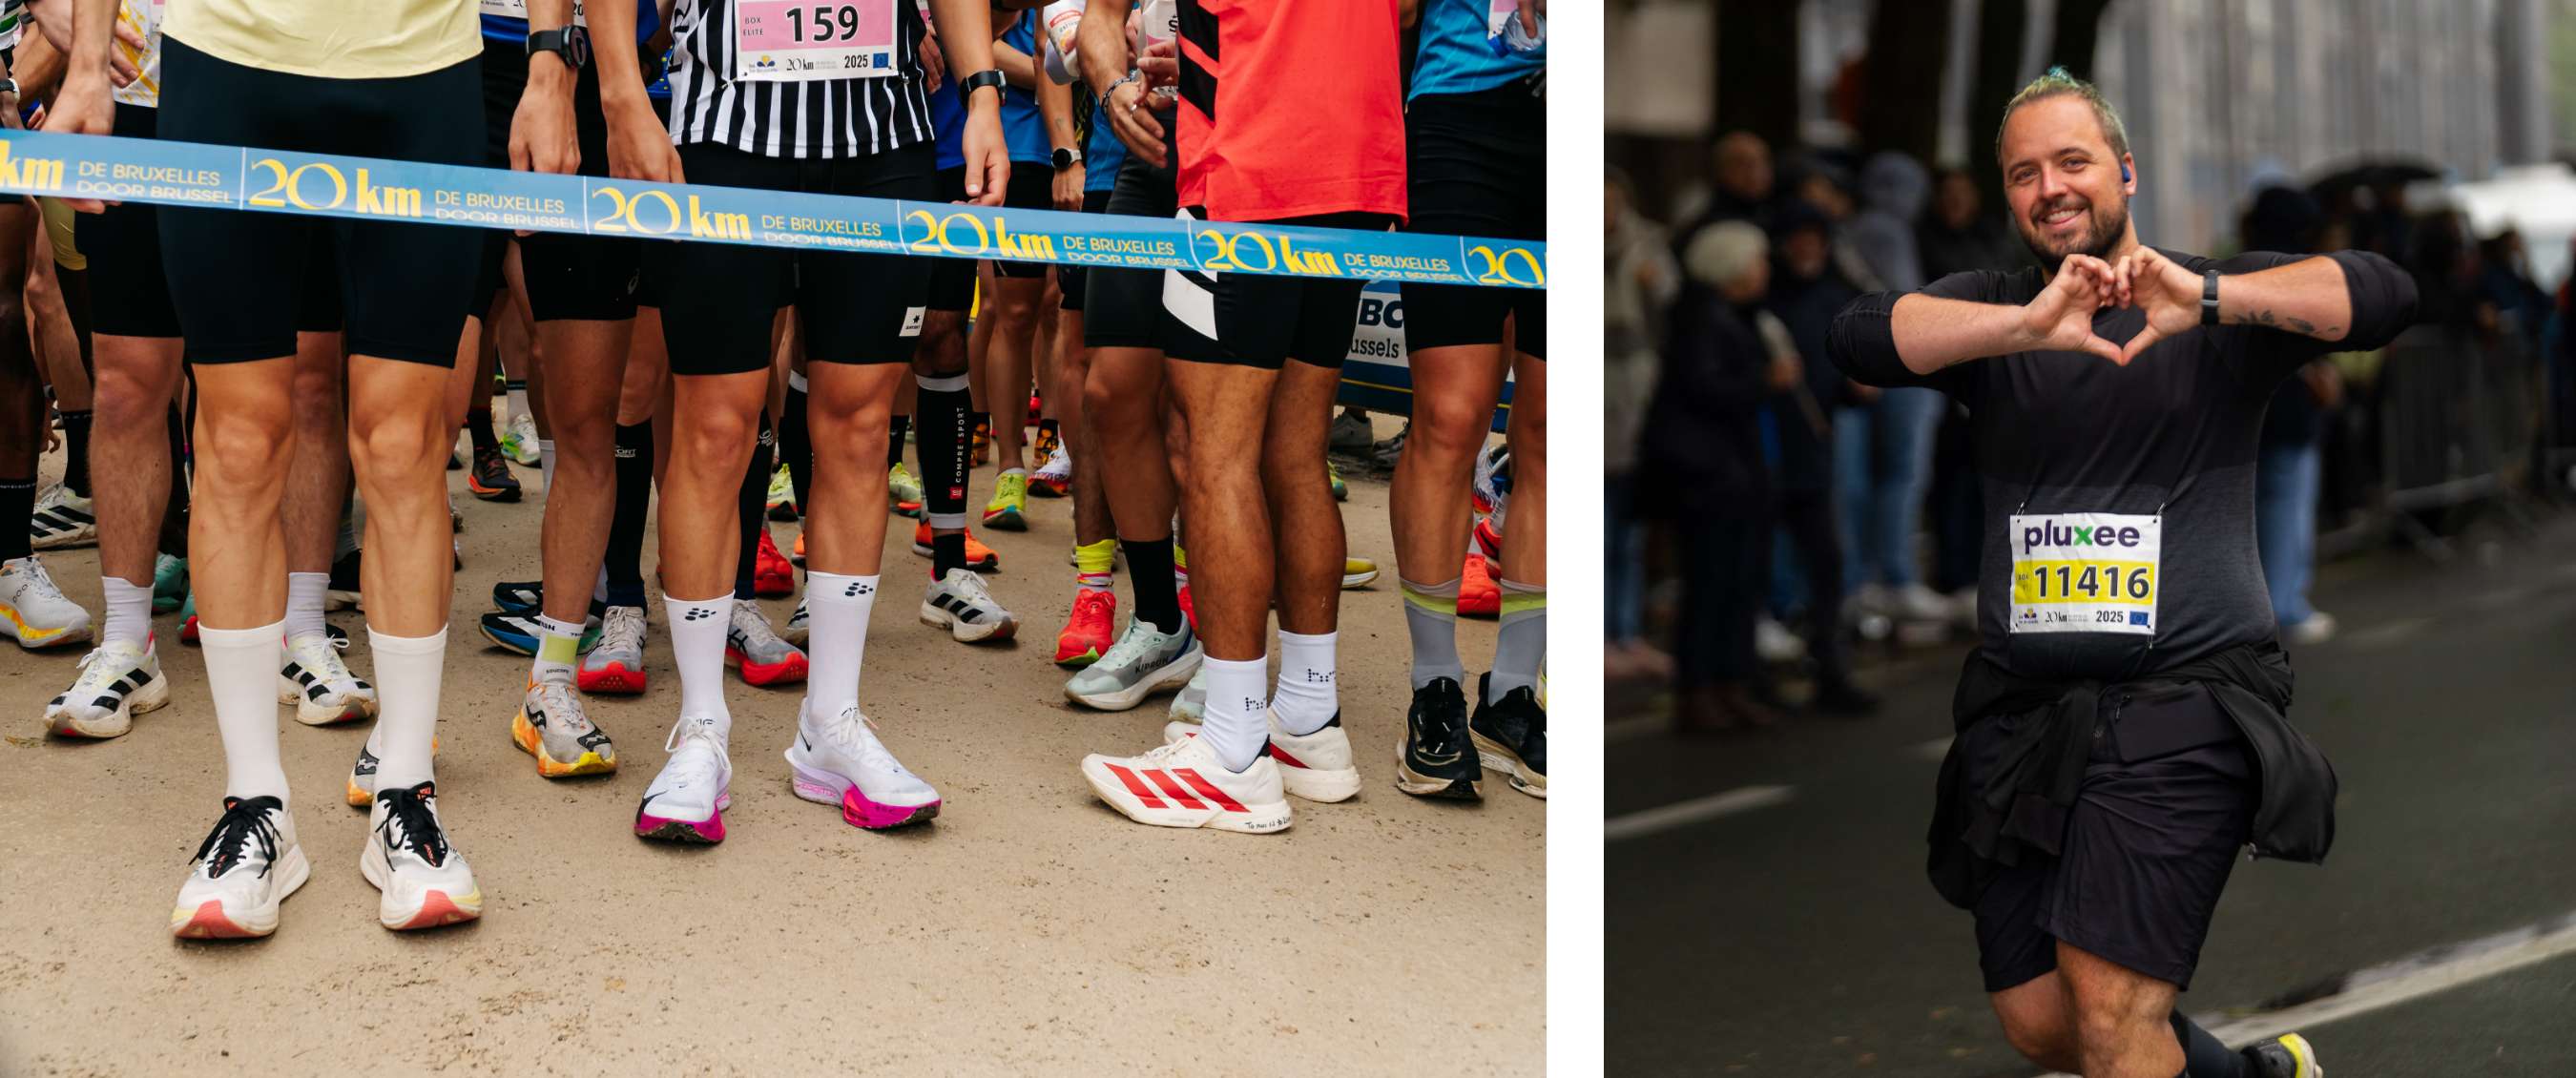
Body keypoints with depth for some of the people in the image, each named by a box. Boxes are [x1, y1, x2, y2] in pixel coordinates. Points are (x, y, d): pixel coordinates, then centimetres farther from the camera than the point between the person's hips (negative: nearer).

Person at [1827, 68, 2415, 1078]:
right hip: (2021, 711, 4)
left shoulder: (2221, 300, 6)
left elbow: (2381, 294, -10)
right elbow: (1860, 335, -9)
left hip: (2184, 699, -4)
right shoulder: (1991, 312, 12)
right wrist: (2027, 325, -24)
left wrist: (2205, 300, -25)